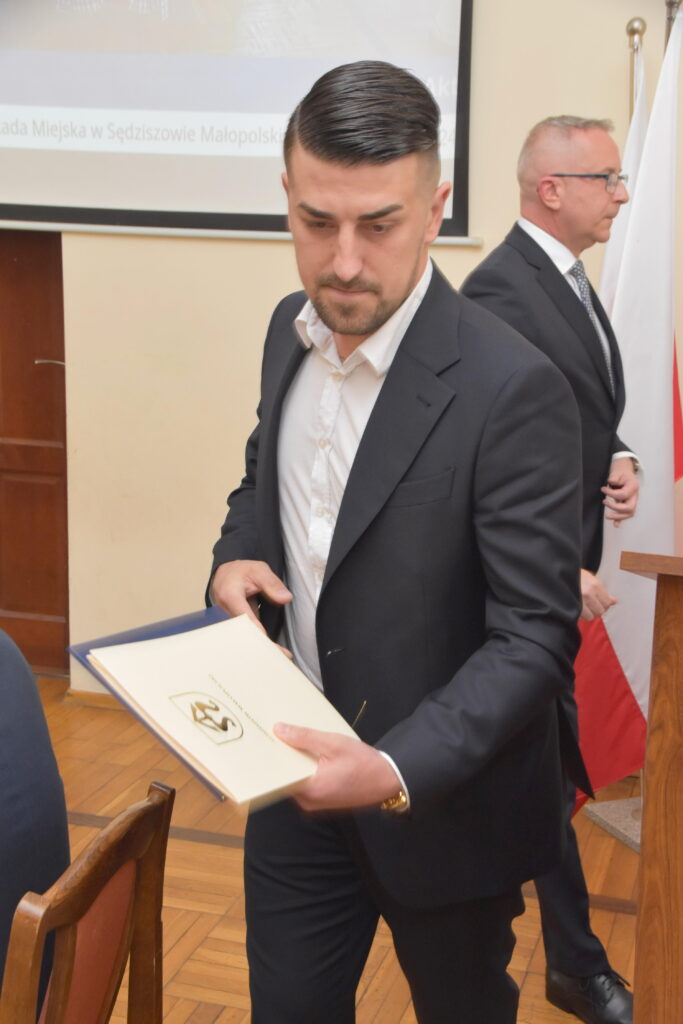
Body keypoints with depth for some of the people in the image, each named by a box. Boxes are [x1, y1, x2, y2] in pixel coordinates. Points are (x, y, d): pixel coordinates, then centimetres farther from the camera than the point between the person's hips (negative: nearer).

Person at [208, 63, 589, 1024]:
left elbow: (533, 637, -22)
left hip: (442, 799, -5)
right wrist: (235, 558, -6)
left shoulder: (512, 389, -24)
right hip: (297, 773, 5)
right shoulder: (293, 329, -2)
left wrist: (400, 771, -34)